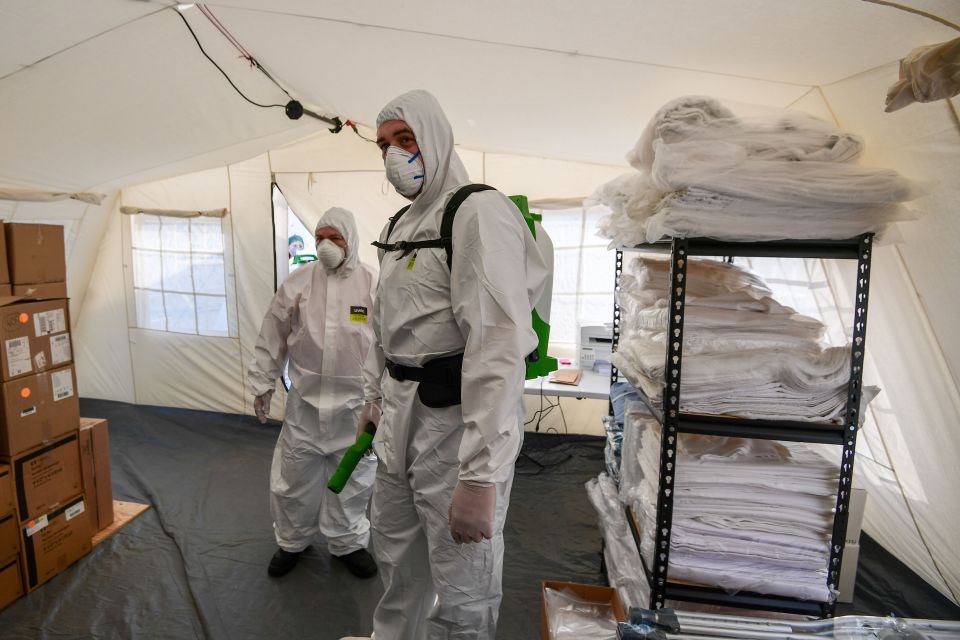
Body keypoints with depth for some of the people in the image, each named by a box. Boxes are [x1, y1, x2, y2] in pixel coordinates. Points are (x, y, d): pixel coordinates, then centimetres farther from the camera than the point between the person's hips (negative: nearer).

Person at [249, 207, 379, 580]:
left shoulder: (373, 284, -5)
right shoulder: (297, 282, 1)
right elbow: (272, 337, 6)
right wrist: (263, 383, 7)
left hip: (355, 403, -1)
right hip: (304, 401, 2)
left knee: (353, 478, 13)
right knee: (293, 475, 13)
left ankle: (348, 542, 35)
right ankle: (292, 540, 37)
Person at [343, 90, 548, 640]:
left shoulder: (479, 213, -16)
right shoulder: (398, 226, 14)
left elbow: (499, 344, -26)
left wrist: (481, 476, -29)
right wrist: (375, 395, 25)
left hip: (458, 422, -8)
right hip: (401, 415, 9)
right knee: (397, 558, 27)